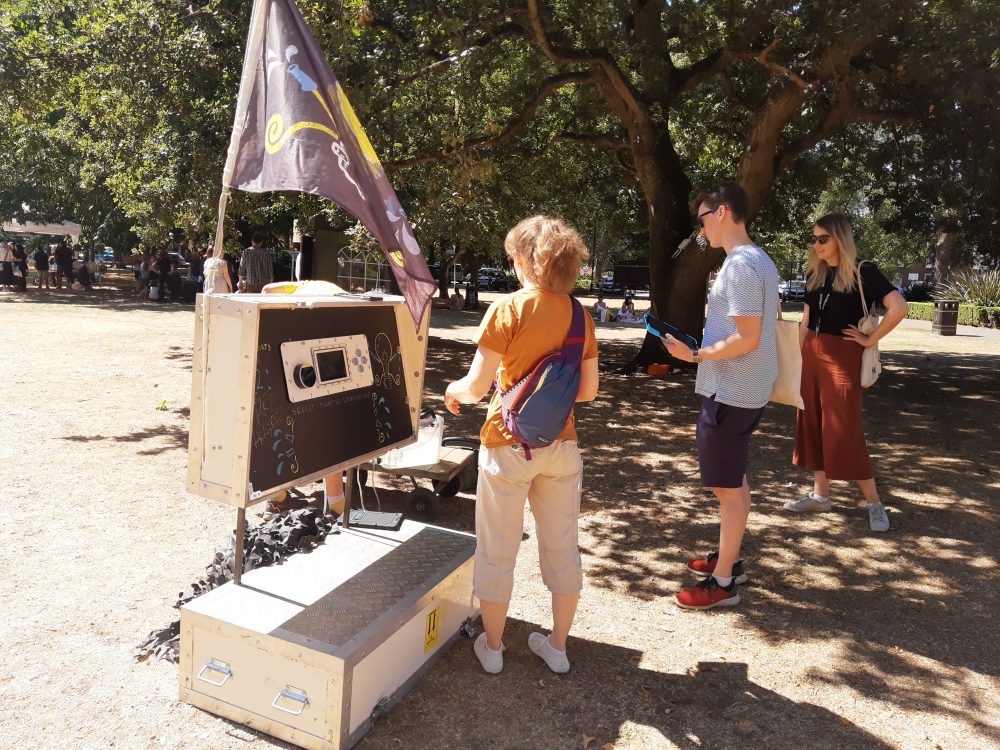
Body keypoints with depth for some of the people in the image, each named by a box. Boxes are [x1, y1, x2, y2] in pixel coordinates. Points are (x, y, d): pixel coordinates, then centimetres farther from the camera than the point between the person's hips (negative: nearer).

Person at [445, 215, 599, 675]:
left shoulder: (508, 309, -13)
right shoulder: (579, 316, 1)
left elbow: (477, 386, -15)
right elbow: (588, 391, 4)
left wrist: (454, 391, 6)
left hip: (509, 445, -4)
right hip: (561, 446, 5)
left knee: (497, 551, 12)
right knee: (562, 548, 16)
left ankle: (492, 647, 28)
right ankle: (557, 646, 32)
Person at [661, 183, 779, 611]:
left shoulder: (740, 264, -19)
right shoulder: (760, 260, 13)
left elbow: (747, 339, -24)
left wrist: (694, 355, -18)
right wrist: (705, 350, 19)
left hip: (730, 393, -11)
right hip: (745, 390, 11)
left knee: (727, 485, -1)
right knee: (734, 479, 20)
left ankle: (723, 582, 11)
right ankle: (729, 559, 35)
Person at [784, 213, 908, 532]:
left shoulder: (862, 272, -11)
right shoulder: (814, 274, 9)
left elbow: (899, 307, -22)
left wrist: (870, 339, -15)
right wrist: (797, 357, 10)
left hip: (842, 357, -7)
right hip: (811, 355, 7)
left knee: (844, 430, -5)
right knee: (812, 425, 9)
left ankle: (874, 503, 9)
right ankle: (820, 494, 20)